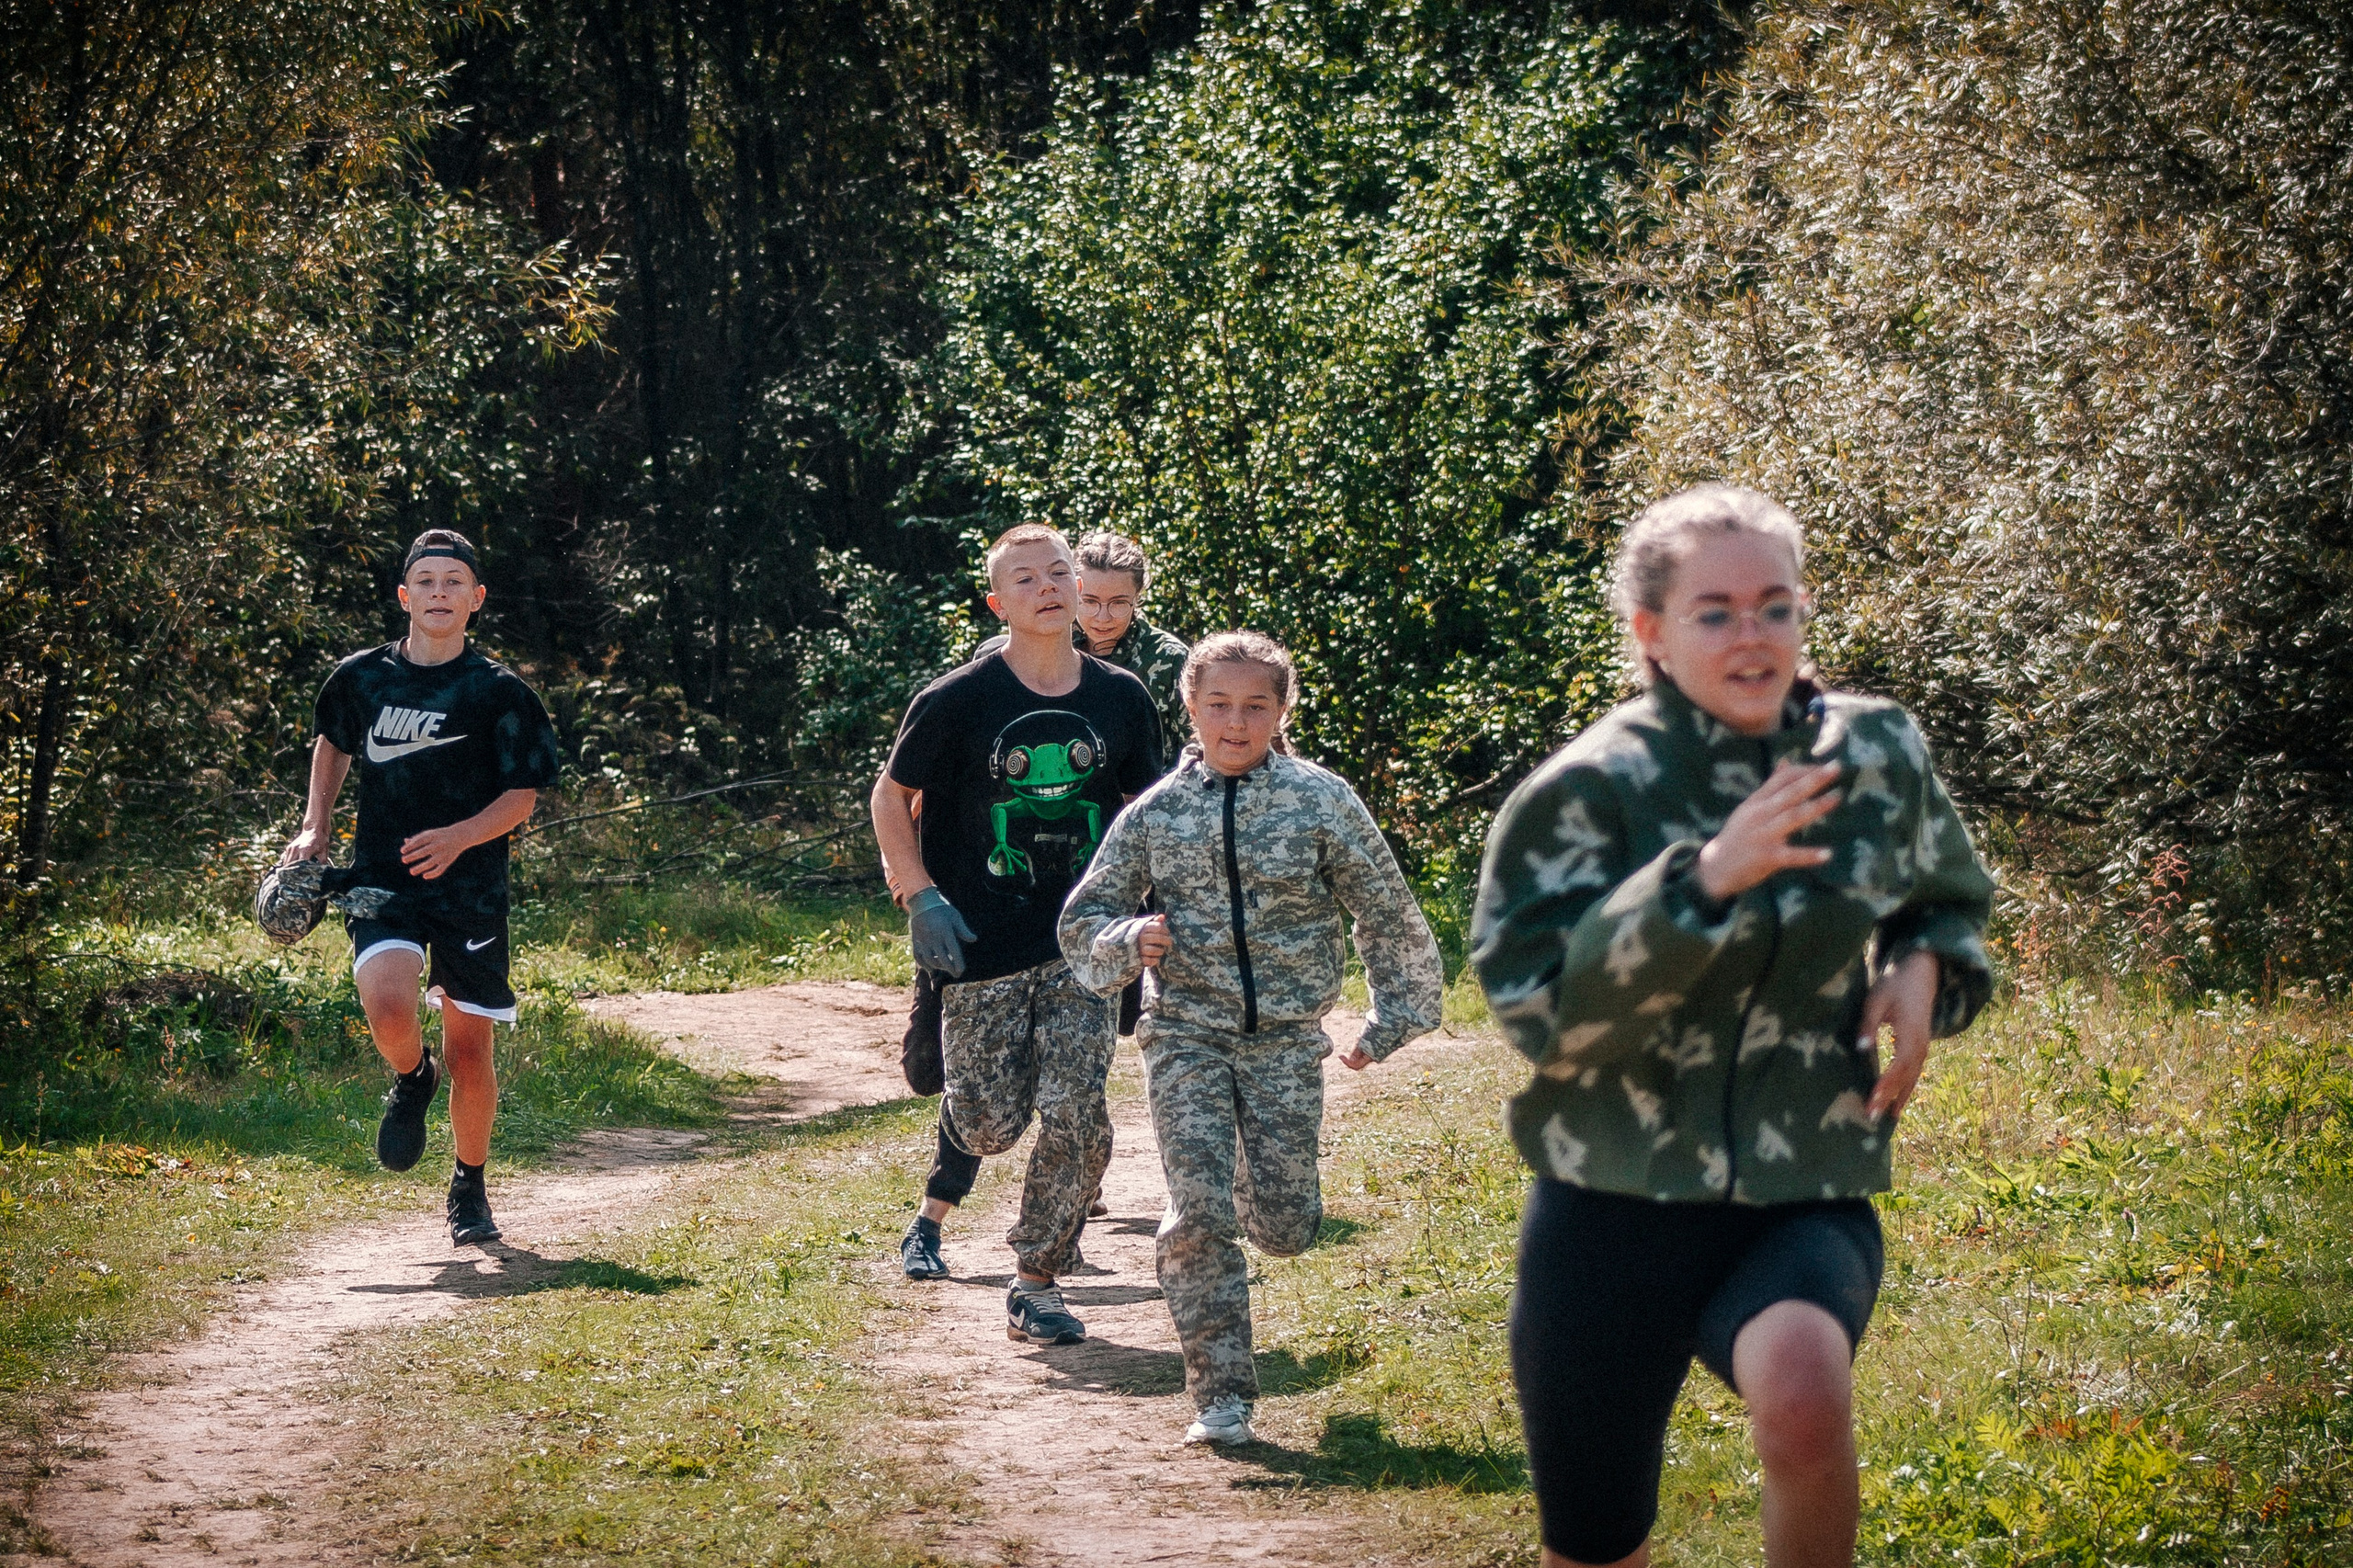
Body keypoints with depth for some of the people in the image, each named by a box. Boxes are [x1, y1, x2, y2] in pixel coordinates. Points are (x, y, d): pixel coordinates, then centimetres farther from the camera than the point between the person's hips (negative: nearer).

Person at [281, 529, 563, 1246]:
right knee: (387, 1004, -25)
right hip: (381, 882, 1)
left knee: (469, 1043, 2)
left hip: (470, 885, -1)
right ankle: (411, 1080, 11)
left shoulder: (499, 692, -3)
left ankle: (470, 1189, 23)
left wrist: (460, 837, -20)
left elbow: (523, 795, -3)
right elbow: (333, 741, 26)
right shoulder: (361, 678, 5)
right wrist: (316, 826, 15)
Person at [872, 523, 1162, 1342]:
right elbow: (891, 797, 2)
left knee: (1077, 1121, -8)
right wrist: (921, 899, -8)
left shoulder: (1122, 698, 2)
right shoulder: (957, 701, -8)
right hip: (982, 947, -2)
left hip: (1081, 944, 2)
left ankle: (1036, 1283, 9)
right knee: (991, 1124, 2)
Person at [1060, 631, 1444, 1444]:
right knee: (1199, 1215, -11)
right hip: (1186, 1039, 0)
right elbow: (1084, 918, 10)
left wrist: (1392, 1020, 10)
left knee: (1285, 1225, -1)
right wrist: (1130, 941, -12)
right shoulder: (1155, 813, 1)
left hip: (1286, 1039, 0)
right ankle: (1221, 1395, -2)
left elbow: (1387, 912, 7)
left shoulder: (1321, 800, -2)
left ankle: (1261, 1180, 38)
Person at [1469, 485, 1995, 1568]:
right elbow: (1539, 1008, -19)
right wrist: (1704, 882, -29)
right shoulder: (1593, 789, -9)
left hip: (1803, 1203, 1)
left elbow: (1949, 905, 22)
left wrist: (1924, 970, -2)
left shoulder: (1878, 754, 2)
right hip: (1615, 1206, -1)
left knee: (1802, 1387, -35)